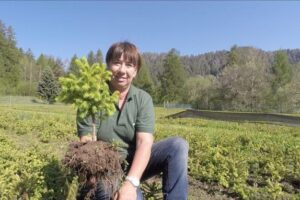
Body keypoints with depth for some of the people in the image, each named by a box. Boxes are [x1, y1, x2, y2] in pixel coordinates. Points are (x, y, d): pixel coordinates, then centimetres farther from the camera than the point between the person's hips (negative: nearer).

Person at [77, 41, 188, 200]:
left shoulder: (143, 99, -6)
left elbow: (145, 142, -17)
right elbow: (86, 144, -13)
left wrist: (131, 182, -31)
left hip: (135, 164, 3)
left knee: (178, 145, -18)